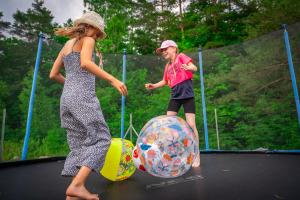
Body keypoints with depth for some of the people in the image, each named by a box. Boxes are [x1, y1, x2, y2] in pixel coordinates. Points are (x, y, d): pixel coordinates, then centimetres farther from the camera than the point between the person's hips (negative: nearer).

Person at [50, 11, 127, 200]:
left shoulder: (67, 45, 24)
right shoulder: (87, 40, 3)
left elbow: (53, 74, 23)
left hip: (67, 99, 8)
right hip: (83, 97, -8)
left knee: (81, 144, 10)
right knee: (101, 139, -2)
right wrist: (113, 79, -23)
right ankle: (76, 185, -10)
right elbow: (85, 63, -20)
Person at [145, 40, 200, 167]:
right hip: (175, 96, 6)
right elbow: (165, 81, 26)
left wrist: (188, 67, -35)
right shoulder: (167, 66, 17)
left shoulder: (181, 56, 1)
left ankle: (196, 155, 5)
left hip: (187, 94, -6)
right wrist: (153, 86, 11)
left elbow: (194, 68, -12)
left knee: (191, 124, -9)